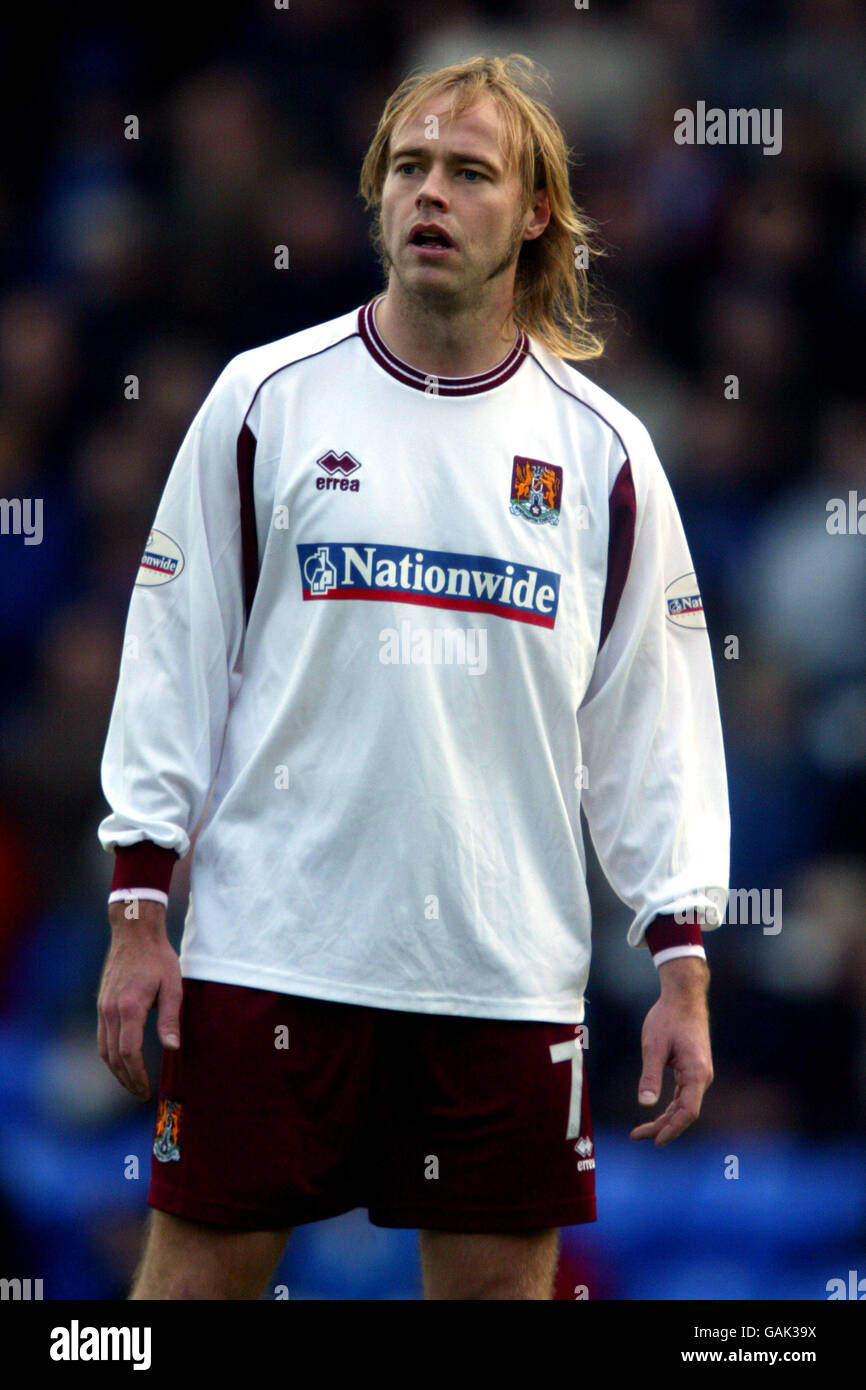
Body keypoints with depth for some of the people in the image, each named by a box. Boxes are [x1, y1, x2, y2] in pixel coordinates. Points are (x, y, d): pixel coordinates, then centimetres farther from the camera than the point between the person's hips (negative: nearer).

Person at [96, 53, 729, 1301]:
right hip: (271, 951, -1)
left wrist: (683, 964, 3)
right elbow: (173, 659, 5)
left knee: (502, 1281, 3)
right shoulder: (267, 401, 3)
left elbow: (653, 723, 8)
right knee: (202, 1264, 0)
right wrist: (138, 908, 0)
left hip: (509, 966, 1)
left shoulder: (603, 449, 6)